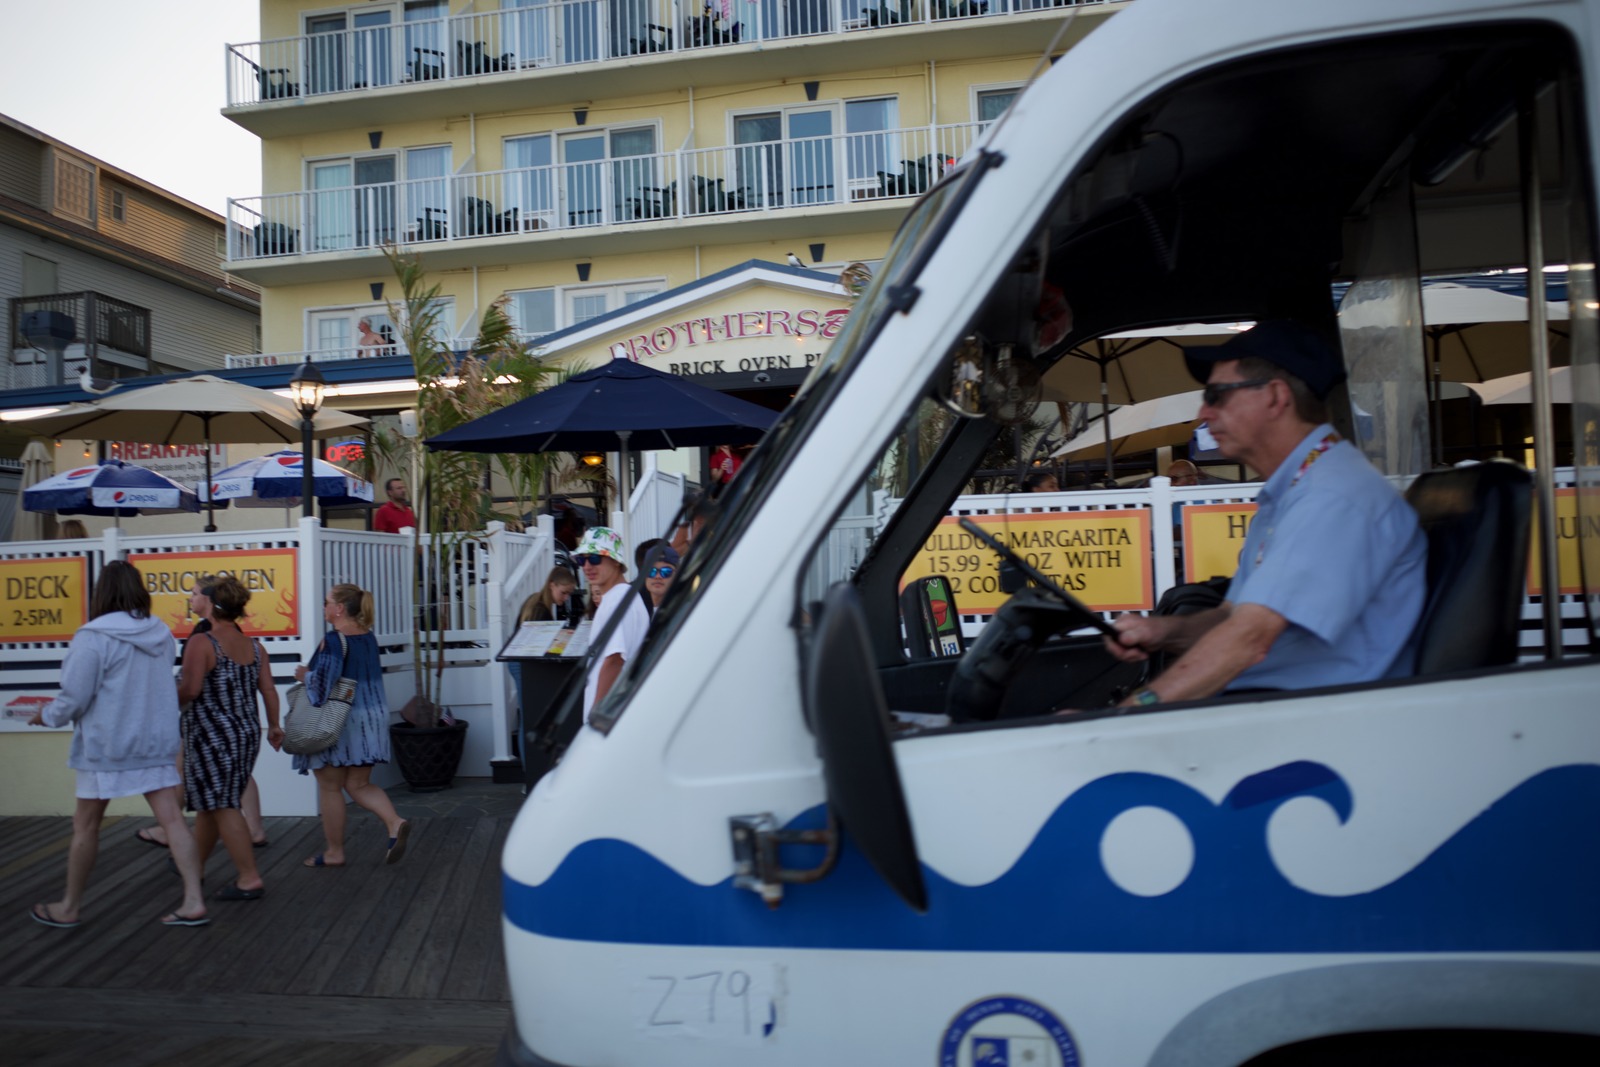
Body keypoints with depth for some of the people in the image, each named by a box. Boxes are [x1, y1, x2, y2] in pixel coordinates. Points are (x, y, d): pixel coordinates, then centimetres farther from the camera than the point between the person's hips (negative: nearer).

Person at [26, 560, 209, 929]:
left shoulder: (93, 637, -15)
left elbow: (75, 698, -13)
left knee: (85, 826, 11)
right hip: (156, 742, 5)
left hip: (106, 746, -4)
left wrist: (47, 715, 7)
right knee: (172, 819, 3)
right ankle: (193, 902, 0)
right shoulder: (161, 634, 3)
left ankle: (69, 908, 26)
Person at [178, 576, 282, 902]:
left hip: (212, 736, -7)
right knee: (210, 801, 22)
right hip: (247, 733, 7)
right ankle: (195, 863, 37)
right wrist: (274, 726, 17)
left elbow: (190, 689, -22)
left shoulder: (201, 643, -13)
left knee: (223, 806, -2)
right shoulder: (254, 647, 5)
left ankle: (249, 878, -4)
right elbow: (269, 691, 5)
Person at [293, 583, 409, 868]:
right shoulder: (368, 637, 7)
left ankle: (334, 852, 16)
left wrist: (304, 675, -1)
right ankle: (395, 823, -8)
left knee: (330, 787, 7)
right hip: (373, 715, 7)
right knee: (358, 784, 14)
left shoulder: (333, 641, -17)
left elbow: (322, 684, -23)